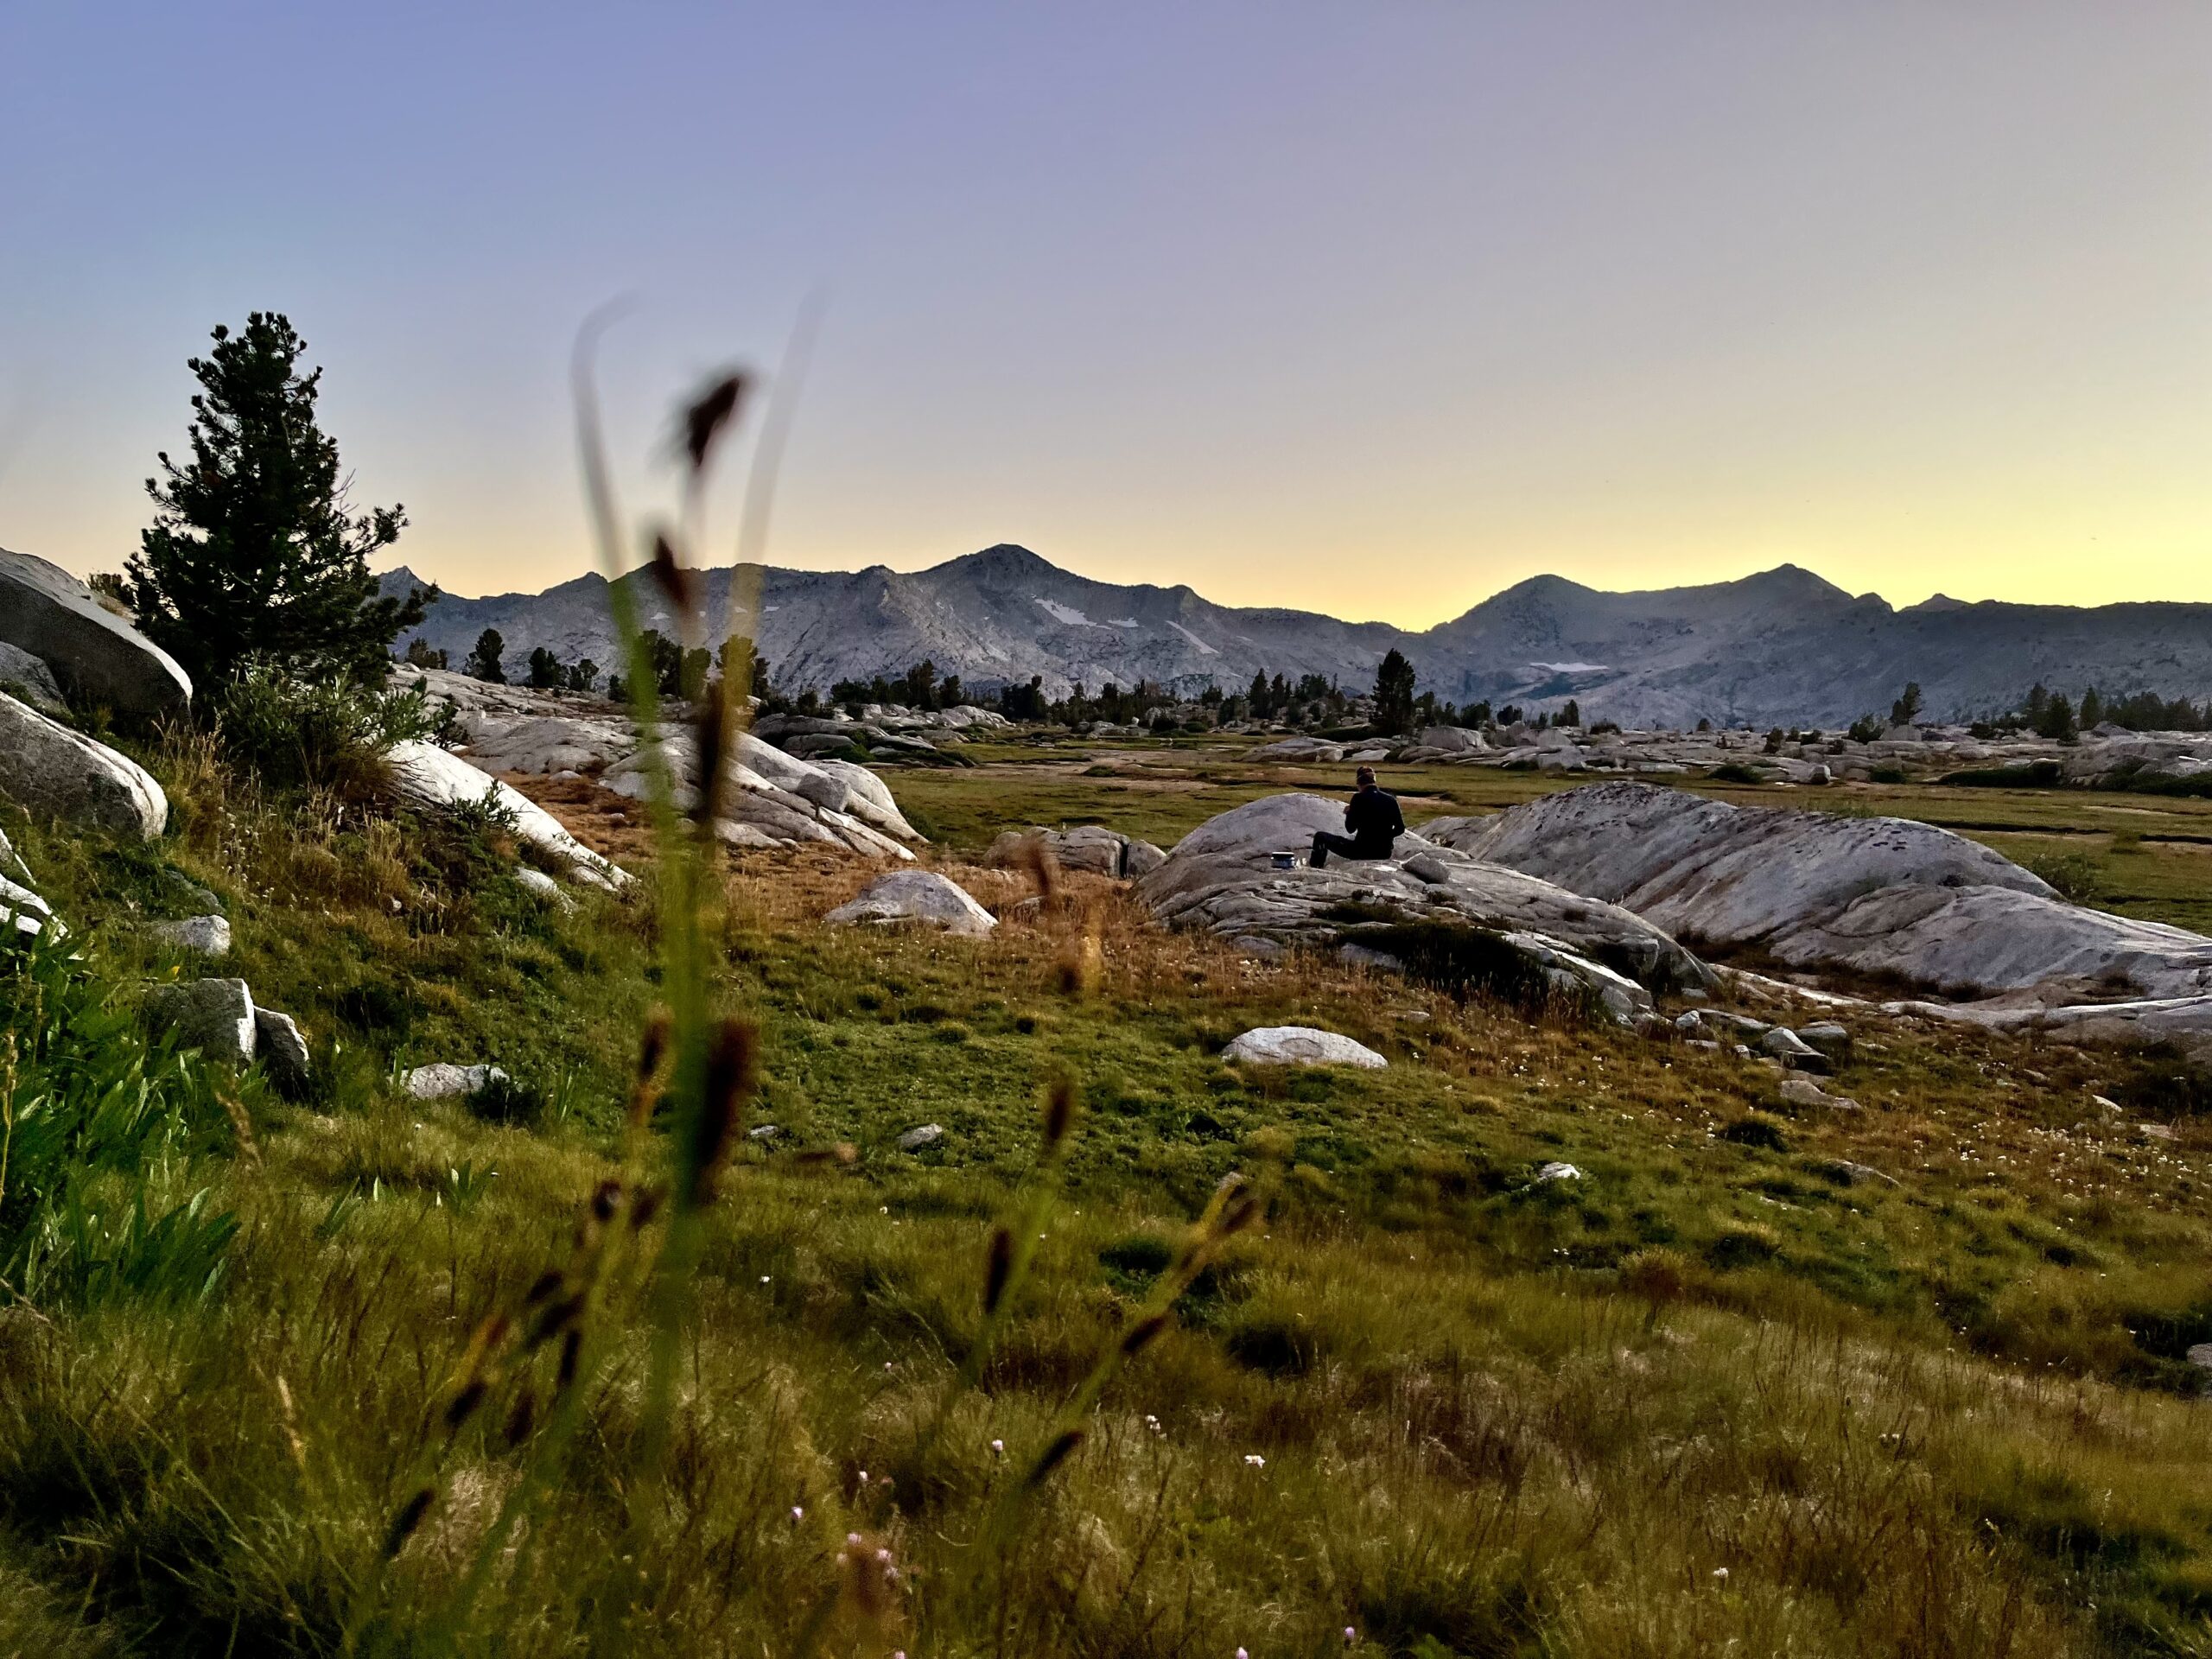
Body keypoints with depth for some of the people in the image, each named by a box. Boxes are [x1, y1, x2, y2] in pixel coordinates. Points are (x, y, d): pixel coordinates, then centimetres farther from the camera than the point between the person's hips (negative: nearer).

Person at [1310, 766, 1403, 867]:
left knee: (1320, 836, 12)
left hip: (1362, 851, -5)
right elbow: (1400, 829, 4)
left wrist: (1349, 812, 12)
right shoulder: (1391, 799, 1)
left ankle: (1315, 867, 26)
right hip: (1384, 854, 5)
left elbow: (1350, 828, -7)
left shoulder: (1359, 797, -11)